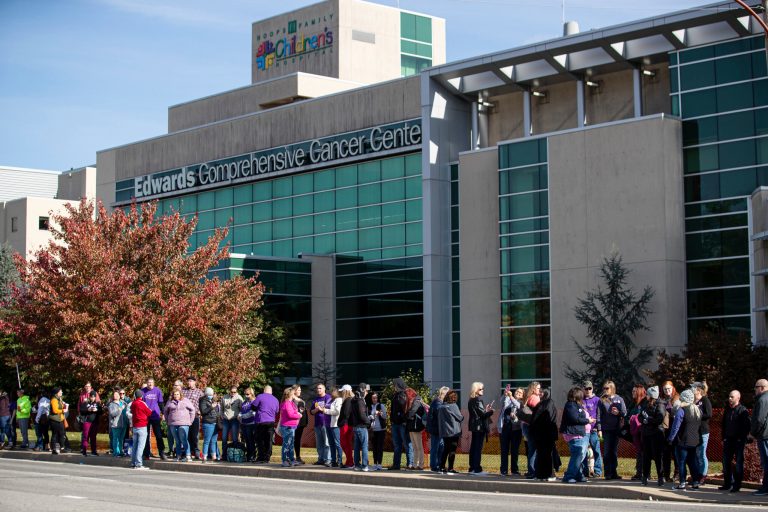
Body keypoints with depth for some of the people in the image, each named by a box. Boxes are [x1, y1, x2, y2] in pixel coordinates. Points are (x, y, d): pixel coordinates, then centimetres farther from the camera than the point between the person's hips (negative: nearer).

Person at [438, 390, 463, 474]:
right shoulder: (453, 406, -11)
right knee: (452, 450, -2)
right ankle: (450, 469, -6)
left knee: (445, 449, 15)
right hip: (453, 431, -6)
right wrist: (462, 417, 14)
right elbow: (460, 417, -7)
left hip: (443, 432, 6)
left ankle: (442, 468, 14)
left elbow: (439, 419, 10)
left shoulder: (441, 407, 5)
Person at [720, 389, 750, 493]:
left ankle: (737, 485, 1)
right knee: (726, 462, 7)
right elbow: (723, 425, 19)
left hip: (738, 441, -7)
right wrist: (724, 438, 13)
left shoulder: (743, 410, -7)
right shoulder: (727, 410, 13)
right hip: (728, 440, 7)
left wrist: (742, 438, -14)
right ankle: (728, 484, 15)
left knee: (738, 463, -2)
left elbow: (747, 426, -10)